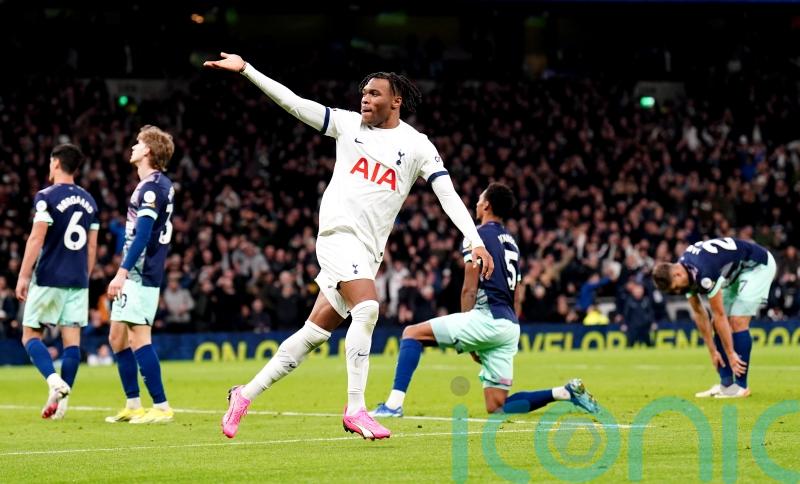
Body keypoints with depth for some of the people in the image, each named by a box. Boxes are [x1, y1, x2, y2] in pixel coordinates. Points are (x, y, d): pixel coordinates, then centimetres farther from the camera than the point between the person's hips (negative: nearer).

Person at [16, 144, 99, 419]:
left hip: (48, 279, -5)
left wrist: (23, 276, -9)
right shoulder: (88, 201, 12)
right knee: (71, 338, 3)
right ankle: (62, 399, -2)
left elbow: (36, 239, -13)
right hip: (78, 281, 5)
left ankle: (54, 380, -19)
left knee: (30, 335, 3)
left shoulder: (46, 197, -7)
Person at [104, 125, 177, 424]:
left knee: (139, 339, -12)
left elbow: (142, 235, -21)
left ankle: (161, 407, -12)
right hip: (135, 276, 10)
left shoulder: (152, 187, -14)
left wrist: (122, 272, -25)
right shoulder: (159, 184, 16)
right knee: (117, 339, 13)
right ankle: (133, 406, 18)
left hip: (141, 275, -10)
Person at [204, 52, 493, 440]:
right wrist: (245, 69, 1)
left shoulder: (418, 146, 6)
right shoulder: (349, 124, 7)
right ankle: (355, 409, -22)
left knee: (315, 333, 3)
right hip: (339, 231, -3)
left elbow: (448, 195, -1)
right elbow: (293, 102, 7)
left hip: (369, 252, 3)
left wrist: (475, 241, -13)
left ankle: (246, 395, 14)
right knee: (366, 307, -26)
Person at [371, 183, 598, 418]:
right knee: (496, 407, 8)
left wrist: (465, 338, 1)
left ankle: (394, 404, -16)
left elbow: (470, 290, -5)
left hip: (487, 317, -8)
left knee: (413, 333, -1)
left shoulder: (478, 235, 0)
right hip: (511, 326, 8)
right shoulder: (511, 242, 25)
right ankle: (564, 393, -2)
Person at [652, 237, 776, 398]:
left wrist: (731, 354, -20)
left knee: (737, 322, -17)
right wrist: (713, 351, 3)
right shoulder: (686, 273, -8)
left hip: (757, 265, -9)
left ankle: (741, 386, -11)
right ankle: (726, 384, 5)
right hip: (736, 271, 9)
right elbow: (699, 313, 2)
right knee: (717, 324, 3)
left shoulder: (703, 274, -36)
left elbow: (719, 316, -28)